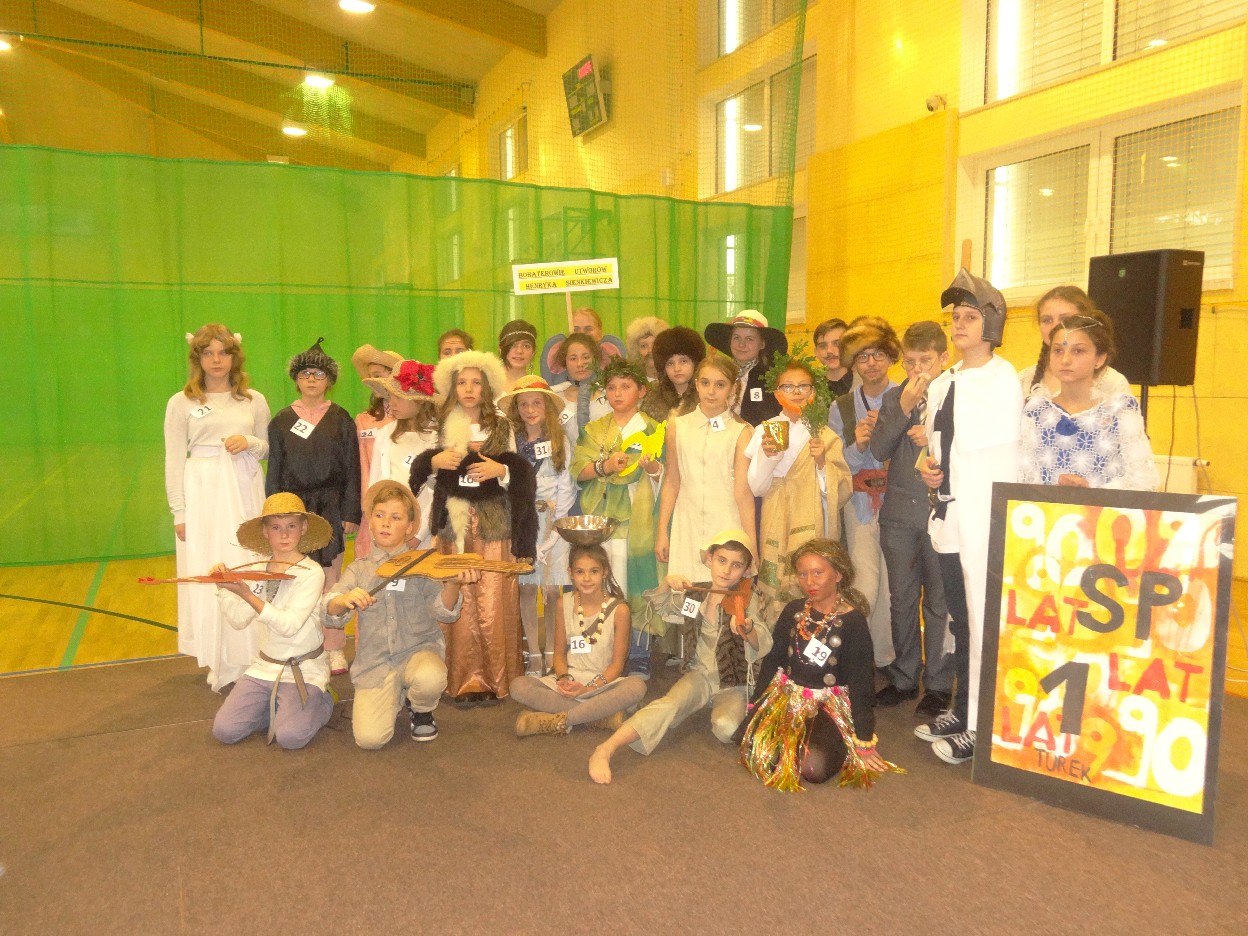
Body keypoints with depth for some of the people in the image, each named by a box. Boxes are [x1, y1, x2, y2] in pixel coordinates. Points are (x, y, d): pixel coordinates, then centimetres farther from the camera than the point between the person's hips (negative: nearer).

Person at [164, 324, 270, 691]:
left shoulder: (254, 400, 7)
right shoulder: (181, 403, 2)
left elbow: (268, 448, 15)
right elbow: (174, 461, 1)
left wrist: (250, 443, -7)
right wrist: (179, 513, -3)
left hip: (245, 493, 2)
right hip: (203, 494, -1)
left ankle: (250, 657, 16)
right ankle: (221, 662, 12)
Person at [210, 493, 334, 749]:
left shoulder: (311, 572, -12)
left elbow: (289, 625, -21)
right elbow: (239, 621, 5)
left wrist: (246, 594, -24)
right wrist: (223, 588, -7)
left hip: (303, 669, -5)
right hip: (265, 667, 5)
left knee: (290, 737, -21)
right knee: (224, 730, -8)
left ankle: (320, 703, 9)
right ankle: (279, 707, 15)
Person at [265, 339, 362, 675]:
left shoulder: (341, 419, 4)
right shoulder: (282, 421, 8)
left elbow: (352, 470, 2)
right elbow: (274, 471, 9)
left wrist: (351, 513, -3)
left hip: (331, 507, -1)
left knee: (330, 578, 3)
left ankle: (334, 648, 11)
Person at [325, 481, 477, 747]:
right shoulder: (359, 569, 7)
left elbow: (444, 613, -11)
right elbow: (329, 615, -2)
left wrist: (453, 584, -32)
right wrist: (344, 600, -26)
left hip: (418, 650, -1)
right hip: (374, 662, 1)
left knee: (430, 679, -36)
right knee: (370, 738, -19)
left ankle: (420, 710, 3)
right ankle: (395, 698, 17)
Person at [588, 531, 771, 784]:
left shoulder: (743, 603, -8)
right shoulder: (695, 593, 1)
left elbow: (763, 647, -18)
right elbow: (656, 602, 16)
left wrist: (748, 630, -41)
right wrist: (668, 584, -7)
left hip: (735, 684, -1)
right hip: (700, 675, 2)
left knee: (725, 728, -32)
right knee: (668, 705, -29)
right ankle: (605, 749, -37)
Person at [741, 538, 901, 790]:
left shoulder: (853, 621, -11)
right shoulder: (793, 611, 2)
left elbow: (860, 682, -10)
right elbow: (772, 660, 10)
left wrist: (865, 741, -9)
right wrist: (755, 707, 9)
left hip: (830, 704, -4)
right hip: (787, 696, 4)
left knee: (814, 769, -28)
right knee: (755, 749, -17)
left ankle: (840, 745, 6)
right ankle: (794, 738, 14)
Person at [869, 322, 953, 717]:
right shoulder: (894, 397, 8)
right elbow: (878, 451, -1)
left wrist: (934, 442, -18)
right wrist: (904, 409, -9)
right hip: (899, 514, 4)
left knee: (939, 602, 5)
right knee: (902, 599, 13)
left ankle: (938, 683, 19)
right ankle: (904, 676, 27)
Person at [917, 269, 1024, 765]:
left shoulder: (1004, 381, -8)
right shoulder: (942, 383, 14)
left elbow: (1005, 461, -11)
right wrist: (928, 466, 4)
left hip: (984, 520, -7)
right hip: (949, 518, 7)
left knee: (983, 621, -3)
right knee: (958, 620, 15)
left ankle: (979, 728, 8)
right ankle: (961, 711, 28)